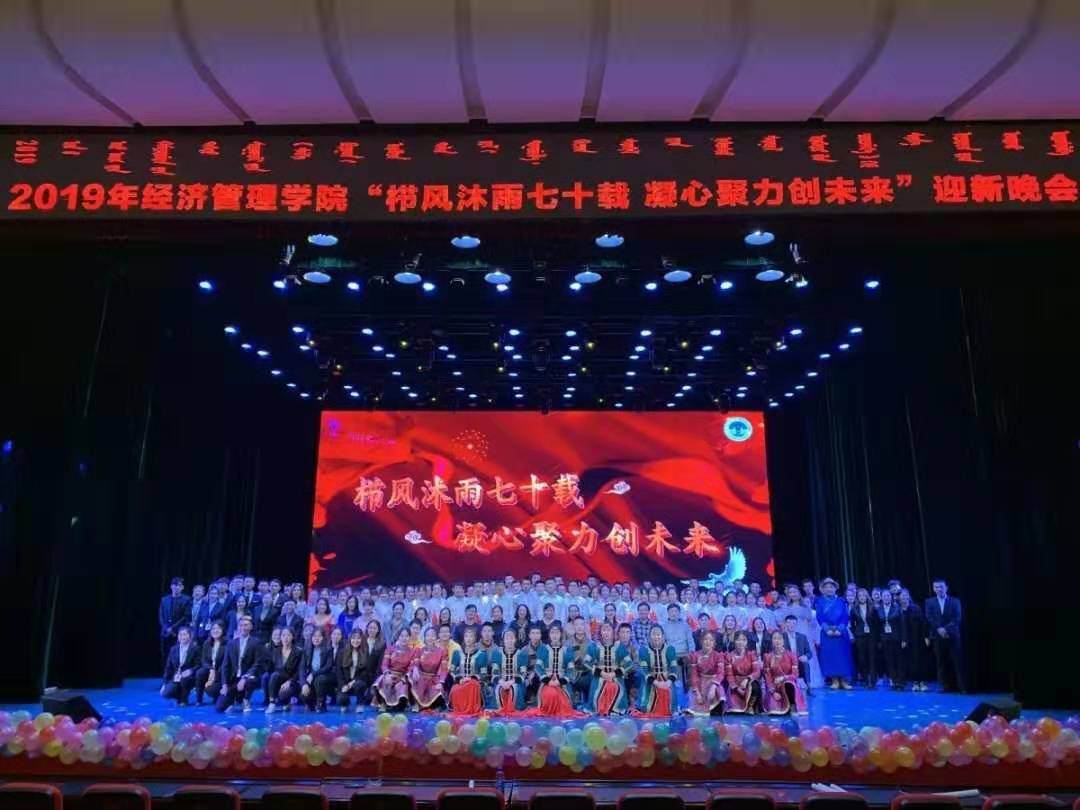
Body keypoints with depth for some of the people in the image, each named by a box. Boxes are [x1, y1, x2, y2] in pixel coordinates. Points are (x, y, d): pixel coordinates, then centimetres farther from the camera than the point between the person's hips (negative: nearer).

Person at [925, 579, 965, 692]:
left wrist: (946, 629, -15)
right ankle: (947, 686, 3)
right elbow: (929, 618, 1)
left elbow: (956, 618, -3)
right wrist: (939, 629, -13)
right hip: (937, 636, 1)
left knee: (957, 661, -5)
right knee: (942, 662, -1)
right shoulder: (929, 602, 10)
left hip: (952, 636, -1)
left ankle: (962, 686, -2)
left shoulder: (955, 601, 7)